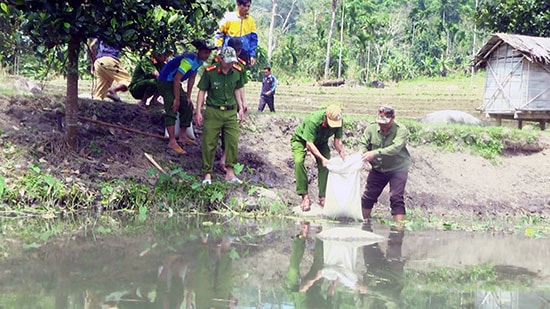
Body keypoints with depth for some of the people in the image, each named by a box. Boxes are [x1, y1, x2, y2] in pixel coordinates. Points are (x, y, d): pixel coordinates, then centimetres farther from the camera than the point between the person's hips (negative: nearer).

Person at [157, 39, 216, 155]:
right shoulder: (189, 60, -29)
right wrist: (177, 99, -23)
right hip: (166, 82, -10)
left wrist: (188, 97, 9)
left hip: (175, 84, 10)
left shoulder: (199, 61, 1)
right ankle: (172, 142, -21)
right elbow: (176, 79, -29)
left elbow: (191, 78, 12)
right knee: (172, 110, -17)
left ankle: (183, 136, 22)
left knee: (187, 107, 11)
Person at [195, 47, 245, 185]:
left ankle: (230, 172, 3)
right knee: (209, 143, 0)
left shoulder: (237, 71, 0)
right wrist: (198, 111, -6)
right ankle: (207, 173, 9)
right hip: (213, 112, -3)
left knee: (233, 141, -4)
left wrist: (240, 108, 14)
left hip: (231, 112, 3)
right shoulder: (210, 71, -11)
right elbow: (202, 91, -3)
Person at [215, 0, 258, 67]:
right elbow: (219, 34, 5)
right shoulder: (229, 17, -2)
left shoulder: (251, 20, 6)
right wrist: (219, 49, -1)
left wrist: (253, 55, 3)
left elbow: (253, 39, 10)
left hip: (244, 56, 3)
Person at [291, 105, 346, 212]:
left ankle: (322, 197, -12)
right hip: (301, 139, -4)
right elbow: (309, 144, -37)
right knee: (299, 161, -28)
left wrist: (343, 155, -33)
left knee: (325, 166, -17)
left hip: (320, 142, 4)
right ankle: (305, 196, -25)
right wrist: (322, 158, -45)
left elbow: (337, 141, -15)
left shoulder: (338, 122, -24)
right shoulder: (313, 121, -41)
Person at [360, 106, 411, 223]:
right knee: (368, 196, 9)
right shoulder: (372, 128, -9)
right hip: (378, 169, 4)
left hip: (397, 168, -4)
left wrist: (375, 153, -45)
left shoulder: (401, 130, -21)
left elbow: (395, 148, -35)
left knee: (396, 198, -14)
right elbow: (363, 145, -9)